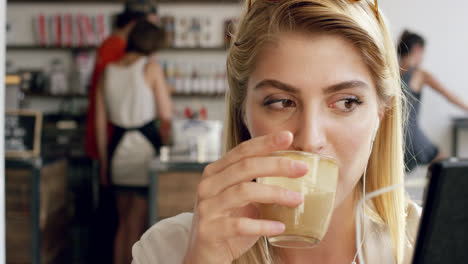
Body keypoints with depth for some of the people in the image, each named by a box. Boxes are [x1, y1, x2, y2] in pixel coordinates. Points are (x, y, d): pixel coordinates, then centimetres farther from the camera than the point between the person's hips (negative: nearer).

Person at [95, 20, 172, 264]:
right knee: (137, 225, 2)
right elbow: (166, 114, -8)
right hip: (146, 147, -5)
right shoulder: (151, 68, -7)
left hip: (118, 148, 5)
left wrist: (104, 161, 16)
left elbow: (100, 124, 8)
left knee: (124, 223, 18)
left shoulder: (107, 72, 7)